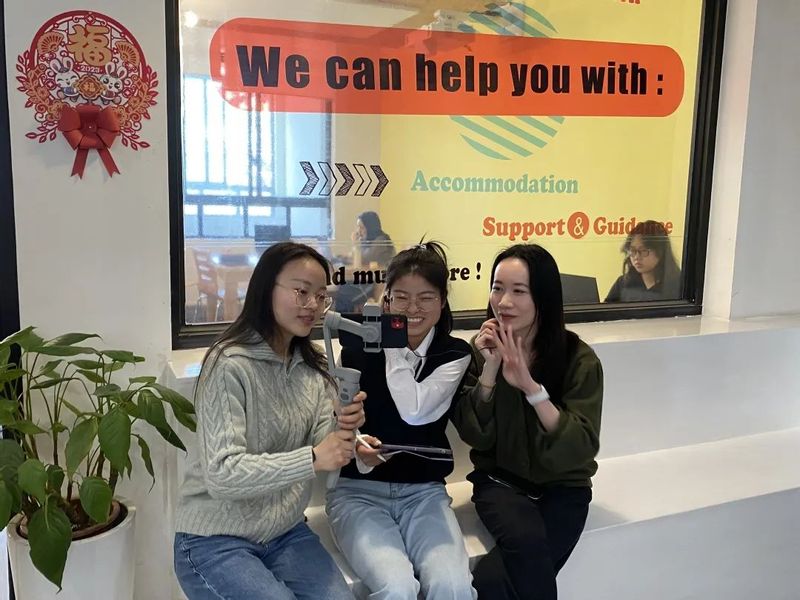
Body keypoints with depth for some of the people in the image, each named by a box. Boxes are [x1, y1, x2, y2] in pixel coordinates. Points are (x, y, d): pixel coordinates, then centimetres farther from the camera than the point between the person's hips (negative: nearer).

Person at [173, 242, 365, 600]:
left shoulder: (312, 368, 5)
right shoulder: (230, 365, -18)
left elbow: (321, 453, -2)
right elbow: (221, 475, -25)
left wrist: (342, 430, -23)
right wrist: (312, 459, -34)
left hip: (286, 533, 6)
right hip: (216, 541, -5)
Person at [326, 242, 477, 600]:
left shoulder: (455, 354, 0)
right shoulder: (359, 347, 0)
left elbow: (414, 411, -16)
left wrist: (394, 345, -8)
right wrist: (356, 446, -22)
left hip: (424, 492, 1)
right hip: (359, 491, -1)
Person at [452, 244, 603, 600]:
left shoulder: (579, 358, -11)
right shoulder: (481, 350, -3)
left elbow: (581, 449, -19)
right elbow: (475, 436, -8)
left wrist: (531, 387, -30)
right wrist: (489, 369, -21)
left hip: (561, 489, -2)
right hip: (500, 480, 2)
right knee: (526, 538, -31)